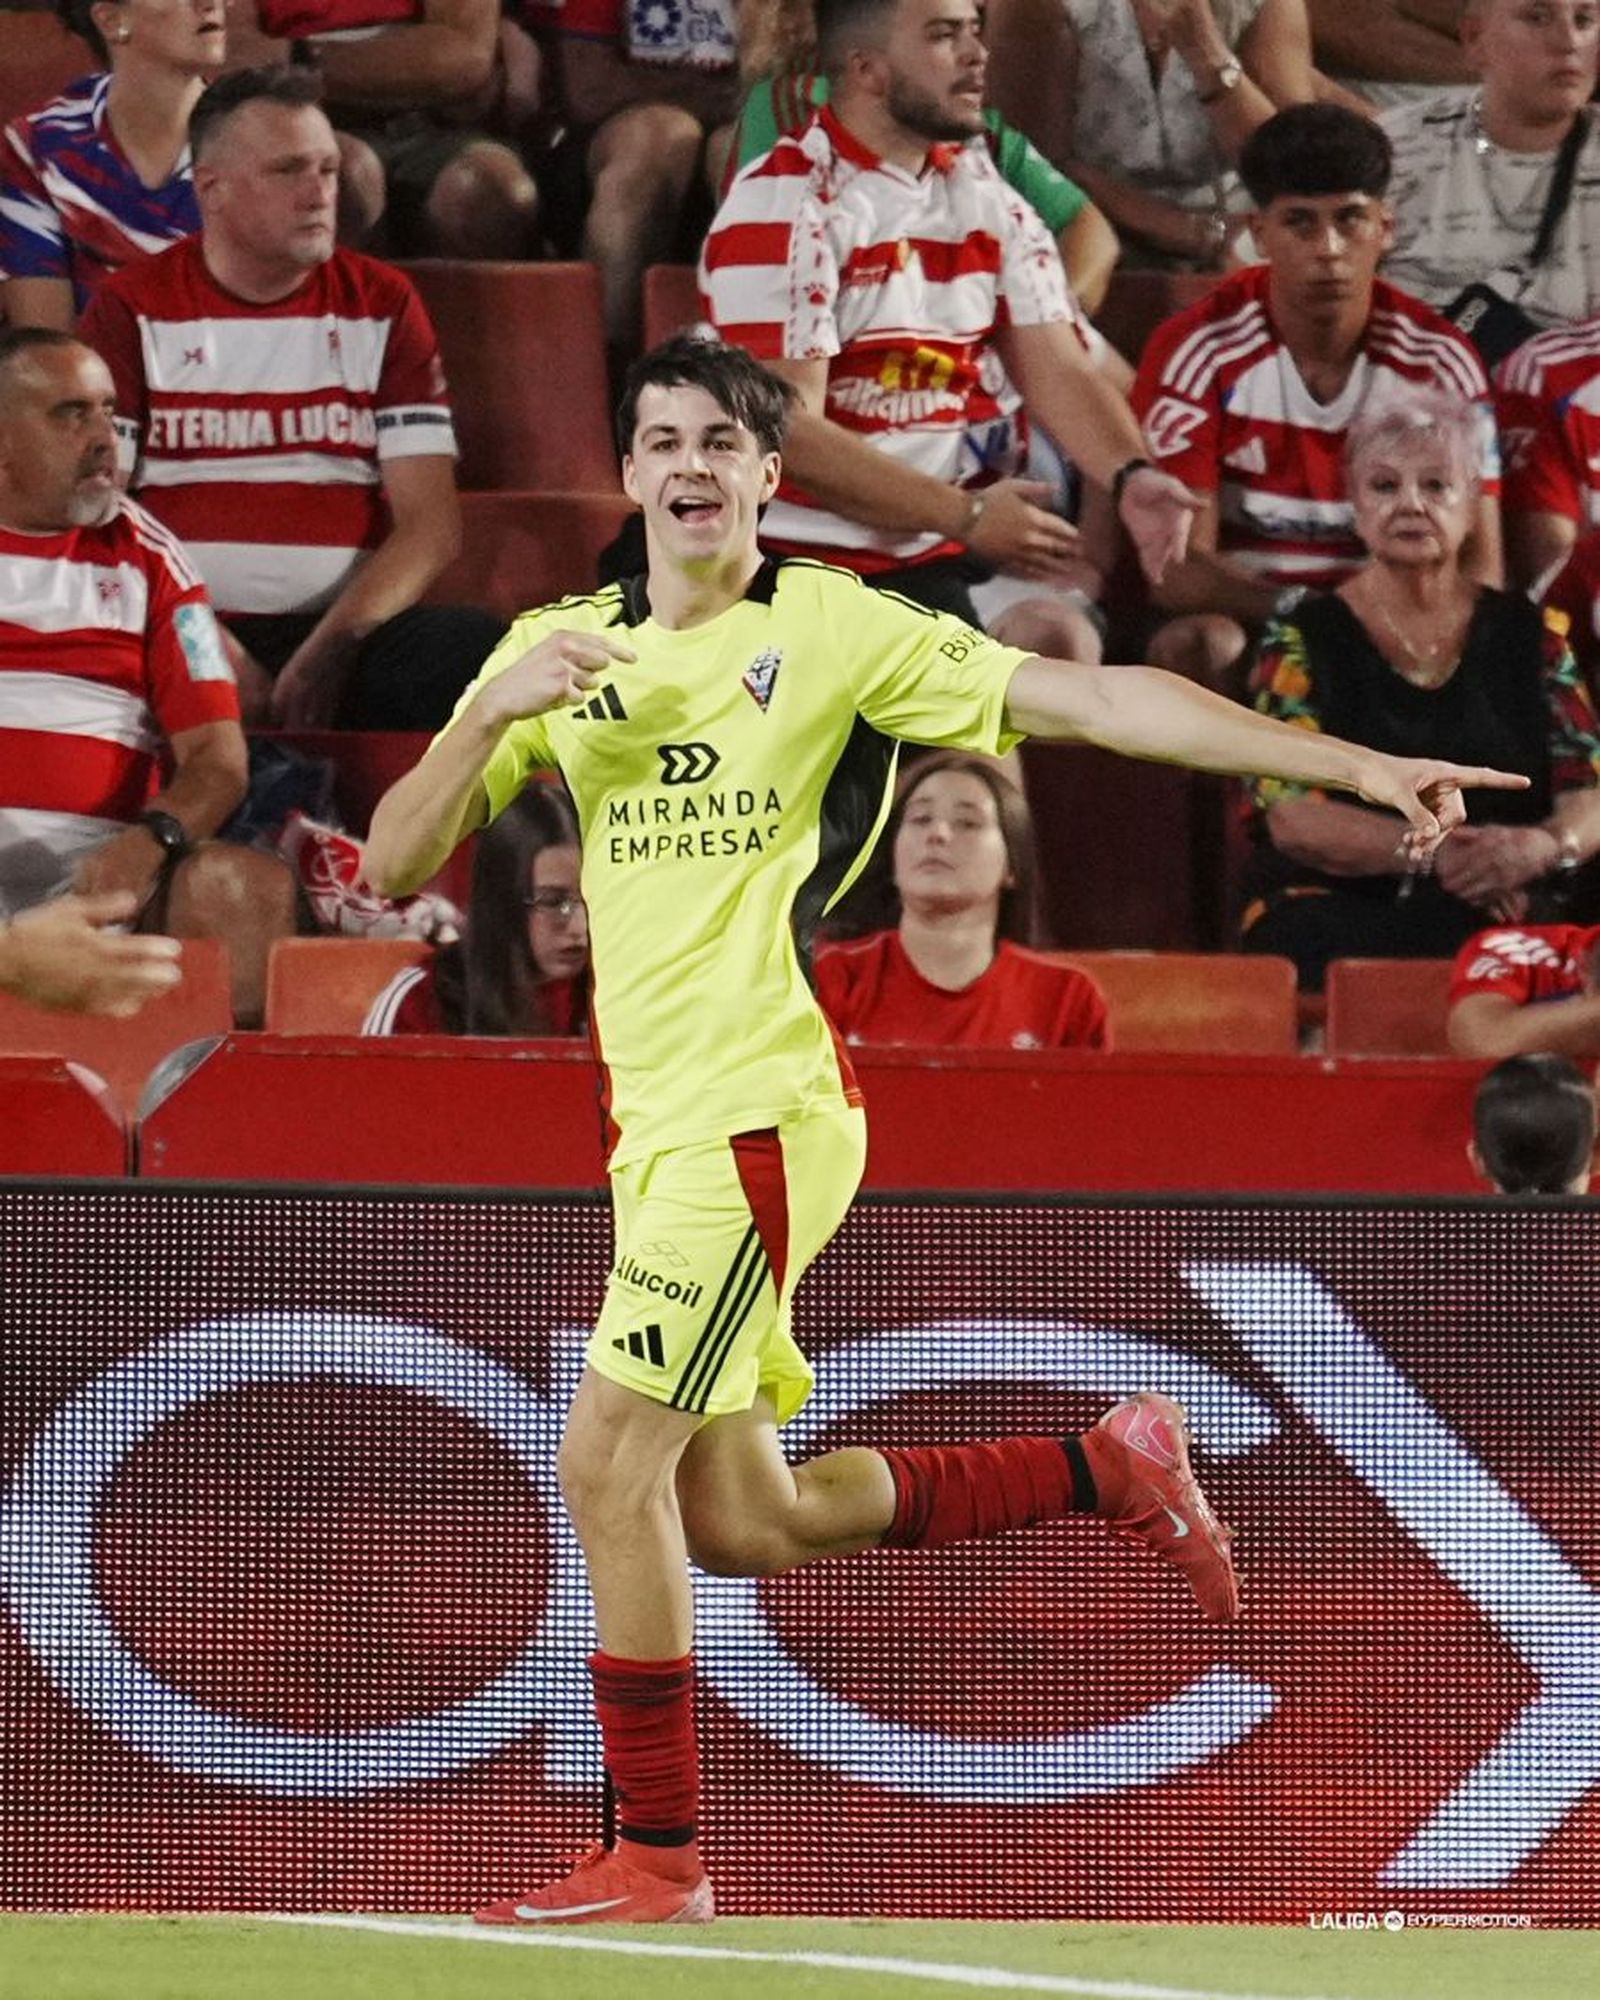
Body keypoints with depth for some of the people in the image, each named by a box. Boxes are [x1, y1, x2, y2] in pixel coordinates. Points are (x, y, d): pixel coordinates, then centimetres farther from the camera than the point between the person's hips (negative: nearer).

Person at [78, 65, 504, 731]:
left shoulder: (383, 307, 13)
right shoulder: (132, 312, 7)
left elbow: (430, 525, 6)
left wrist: (333, 648, -13)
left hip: (345, 632, 2)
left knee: (479, 650, -30)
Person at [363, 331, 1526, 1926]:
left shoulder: (833, 630, -4)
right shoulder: (559, 650, 11)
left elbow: (1094, 699, -9)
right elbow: (392, 866, 8)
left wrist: (1358, 766, -15)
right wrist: (491, 718, -11)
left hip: (761, 1112, -7)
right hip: (657, 1129, 7)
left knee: (610, 1470, -12)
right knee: (739, 1523, 11)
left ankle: (654, 1856, 0)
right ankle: (1109, 1469, 27)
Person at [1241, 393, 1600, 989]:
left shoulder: (1527, 637, 15)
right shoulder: (1302, 642, 8)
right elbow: (1292, 818, -5)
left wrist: (1541, 846, -20)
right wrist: (1432, 852, -21)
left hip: (1508, 916, 1)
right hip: (1338, 911, -1)